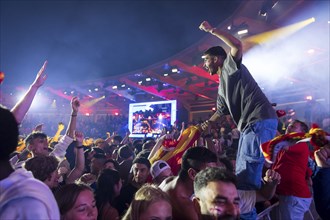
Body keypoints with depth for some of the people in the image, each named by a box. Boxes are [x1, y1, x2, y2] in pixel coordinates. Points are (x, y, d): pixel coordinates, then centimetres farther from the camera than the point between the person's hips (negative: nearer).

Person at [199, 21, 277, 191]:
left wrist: (212, 30, -11)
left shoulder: (230, 66, 0)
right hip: (249, 125, 10)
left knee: (247, 172, -14)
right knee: (242, 172, 13)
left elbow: (237, 45, -20)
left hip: (260, 121, -10)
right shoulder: (222, 86, 24)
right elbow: (220, 112, 29)